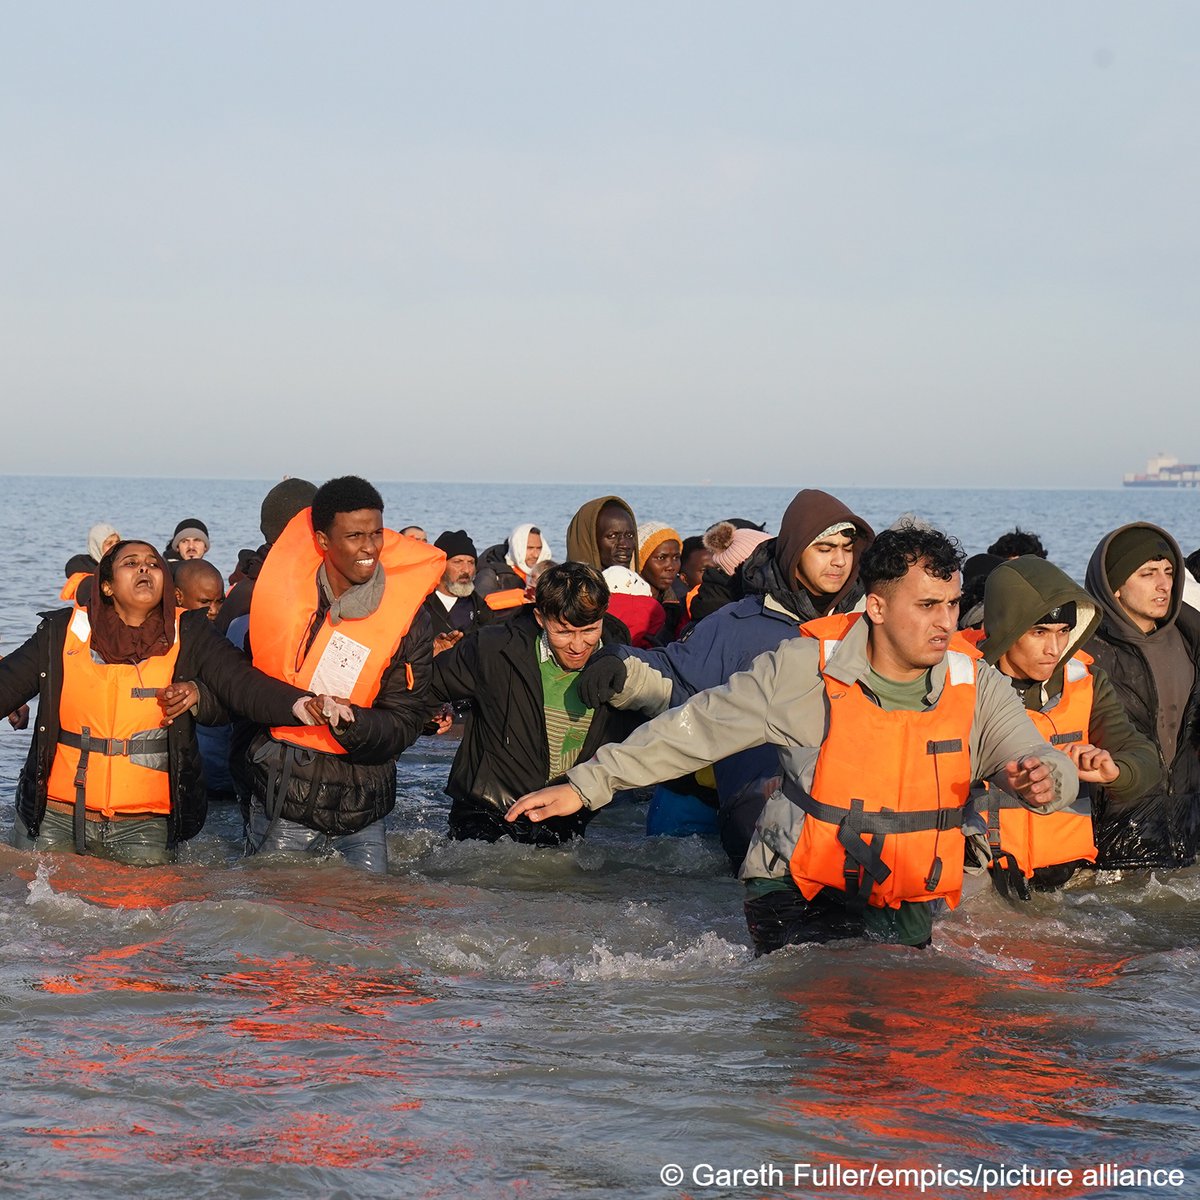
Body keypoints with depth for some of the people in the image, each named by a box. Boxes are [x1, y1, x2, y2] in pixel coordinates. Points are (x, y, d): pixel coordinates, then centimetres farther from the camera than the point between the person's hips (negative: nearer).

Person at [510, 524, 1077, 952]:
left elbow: (1044, 760, -8)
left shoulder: (976, 685, -2)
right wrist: (587, 785, -4)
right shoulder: (805, 671, -11)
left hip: (907, 910, 4)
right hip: (799, 893, -4)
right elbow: (697, 728, -4)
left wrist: (1042, 779, -35)